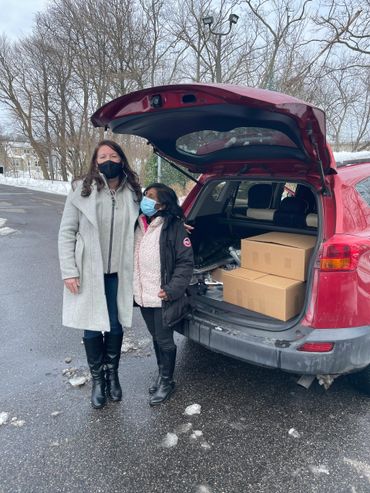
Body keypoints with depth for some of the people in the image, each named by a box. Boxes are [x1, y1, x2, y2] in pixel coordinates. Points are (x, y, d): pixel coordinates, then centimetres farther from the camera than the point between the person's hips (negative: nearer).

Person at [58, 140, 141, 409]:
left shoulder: (132, 193, 0)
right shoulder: (82, 191, -7)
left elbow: (138, 228, 13)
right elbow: (67, 233, -5)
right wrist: (69, 271, -10)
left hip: (119, 274, 2)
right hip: (89, 273, -2)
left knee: (116, 326, 12)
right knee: (92, 328, 10)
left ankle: (112, 374, 37)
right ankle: (97, 378, 32)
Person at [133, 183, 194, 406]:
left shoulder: (174, 227, -15)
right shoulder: (138, 223, 3)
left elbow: (186, 262, -14)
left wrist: (172, 290, -21)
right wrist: (133, 286, 9)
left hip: (163, 297, -6)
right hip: (143, 295, 6)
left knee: (165, 341, 9)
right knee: (156, 338, 21)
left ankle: (167, 382, 31)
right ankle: (162, 375, 42)